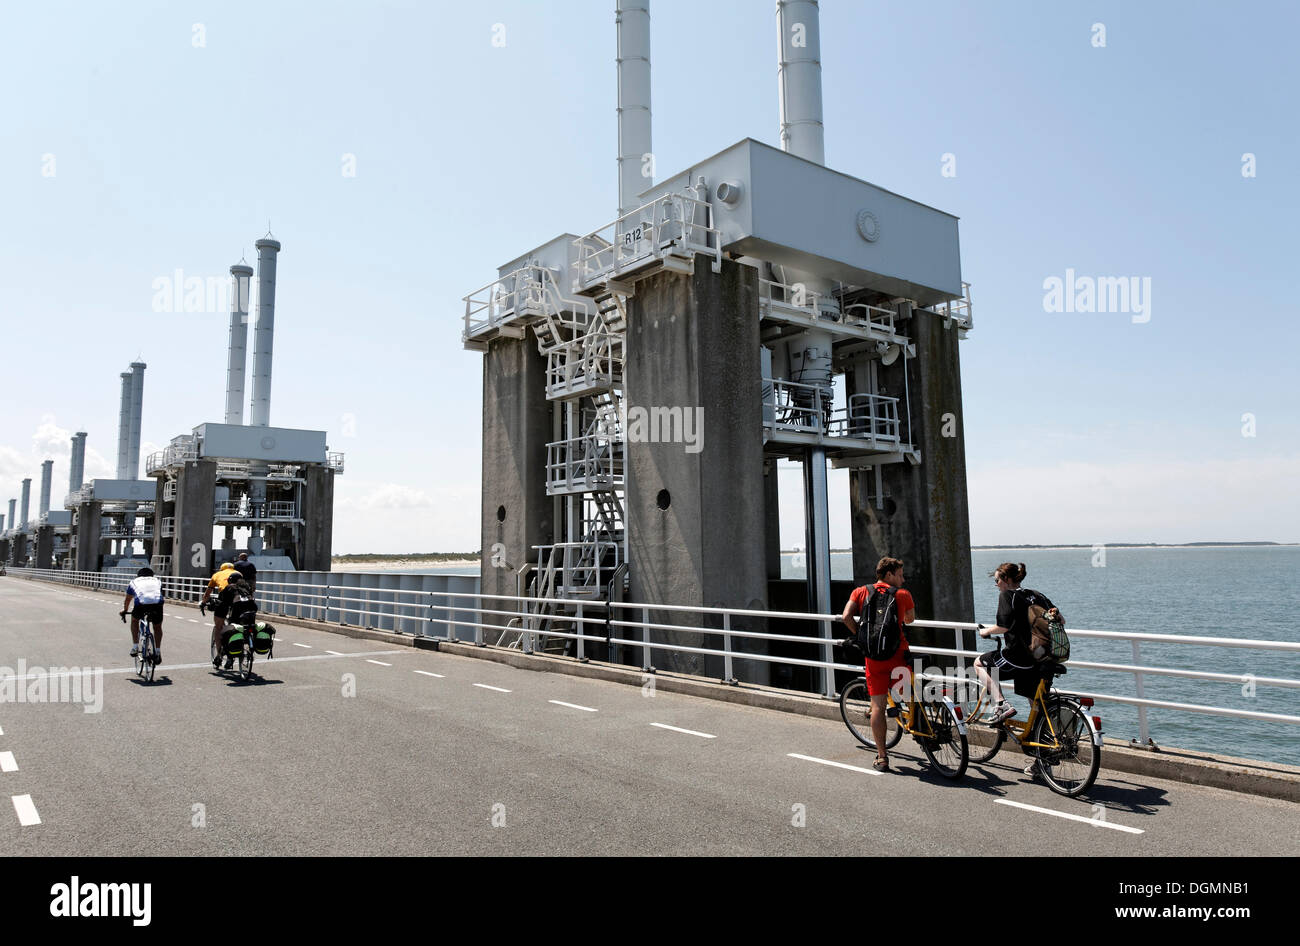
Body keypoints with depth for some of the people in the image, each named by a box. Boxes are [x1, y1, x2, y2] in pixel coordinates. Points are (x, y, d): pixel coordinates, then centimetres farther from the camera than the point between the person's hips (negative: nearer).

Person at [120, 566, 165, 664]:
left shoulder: (134, 582, 34)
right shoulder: (157, 581, 35)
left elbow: (127, 599, 47)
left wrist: (124, 610, 66)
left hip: (141, 603, -1)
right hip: (157, 603, 1)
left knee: (134, 620, 31)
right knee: (157, 626, 24)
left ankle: (135, 647, 27)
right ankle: (158, 652, 19)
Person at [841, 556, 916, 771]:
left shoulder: (860, 592, 6)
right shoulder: (903, 594, 3)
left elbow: (846, 616, -7)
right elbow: (911, 619, 18)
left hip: (873, 657, 2)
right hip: (898, 654, -2)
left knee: (877, 706, 5)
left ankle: (881, 757, 7)